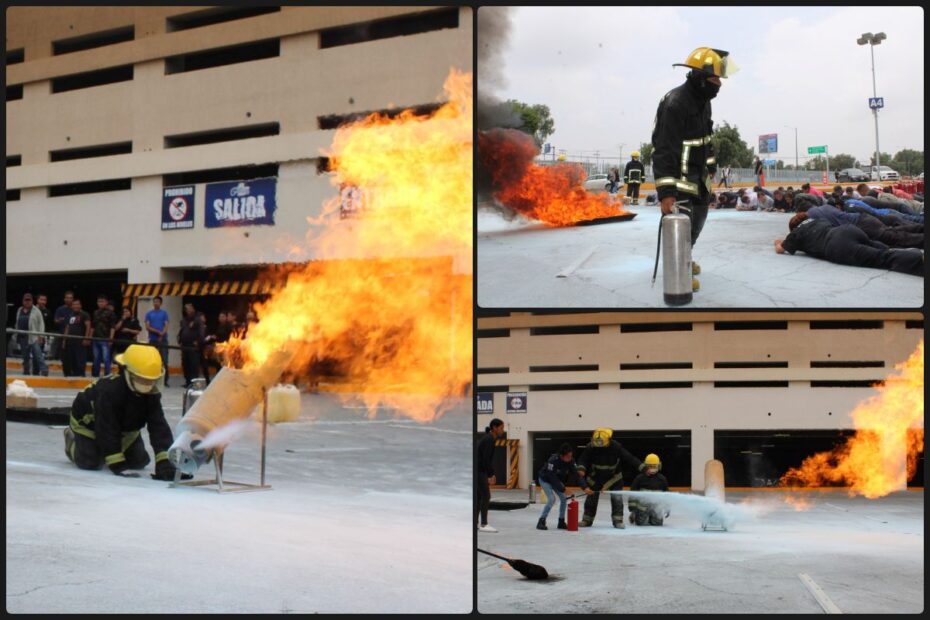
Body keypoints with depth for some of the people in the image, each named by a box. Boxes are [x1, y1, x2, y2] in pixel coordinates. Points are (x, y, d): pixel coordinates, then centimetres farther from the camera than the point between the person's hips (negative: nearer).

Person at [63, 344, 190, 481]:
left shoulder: (151, 394, -25)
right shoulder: (109, 390, -42)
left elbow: (159, 427, -29)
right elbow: (107, 429, -41)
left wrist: (165, 461, -41)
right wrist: (116, 464, -43)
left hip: (125, 426, 5)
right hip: (88, 421, -5)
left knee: (140, 462, 1)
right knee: (90, 463, -15)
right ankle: (72, 439, 18)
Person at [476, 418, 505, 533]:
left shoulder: (489, 438, 15)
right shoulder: (489, 439, -16)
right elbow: (486, 459, -22)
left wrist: (491, 474, 18)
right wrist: (490, 475, -22)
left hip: (478, 470, 10)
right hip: (479, 470, -10)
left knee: (479, 496, 11)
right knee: (486, 496, -8)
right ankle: (483, 524, -7)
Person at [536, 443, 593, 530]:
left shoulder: (571, 461, -19)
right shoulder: (553, 460, -36)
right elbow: (552, 477, -33)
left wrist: (585, 487, -34)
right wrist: (563, 489, -32)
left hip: (557, 480, 6)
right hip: (545, 479, -6)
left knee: (563, 498, -5)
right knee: (551, 499, -20)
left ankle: (561, 522, 8)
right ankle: (541, 522, -11)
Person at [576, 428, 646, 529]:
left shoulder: (616, 447, -25)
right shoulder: (590, 447, -23)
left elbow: (629, 458, -22)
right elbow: (583, 460, -18)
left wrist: (642, 467, -29)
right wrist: (581, 468, -40)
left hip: (613, 476, -1)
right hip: (595, 477, 1)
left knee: (617, 498, -8)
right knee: (591, 498, 8)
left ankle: (618, 520, 1)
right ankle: (587, 519, 21)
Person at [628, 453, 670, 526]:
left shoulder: (662, 479, 1)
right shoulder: (639, 478, -6)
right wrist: (632, 507, -8)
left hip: (657, 504, 2)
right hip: (643, 504, -2)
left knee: (657, 522, -7)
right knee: (641, 522, -8)